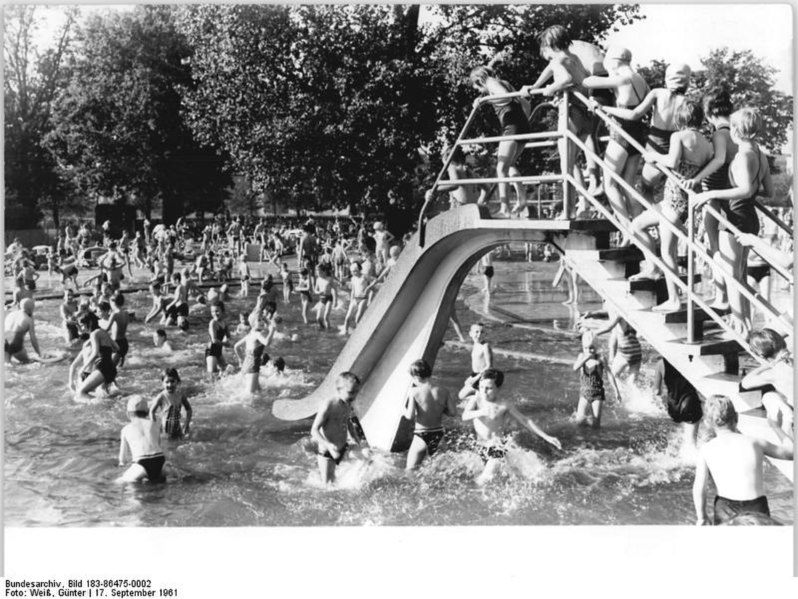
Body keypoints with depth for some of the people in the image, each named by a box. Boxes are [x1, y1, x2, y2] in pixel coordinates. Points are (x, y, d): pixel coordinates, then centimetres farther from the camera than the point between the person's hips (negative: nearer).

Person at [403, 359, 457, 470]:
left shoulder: (414, 392, -14)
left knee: (410, 469, 6)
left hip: (421, 435, -4)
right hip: (438, 433, 4)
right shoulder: (443, 392, -4)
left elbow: (410, 416, -19)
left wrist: (404, 409, 2)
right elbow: (453, 412, -4)